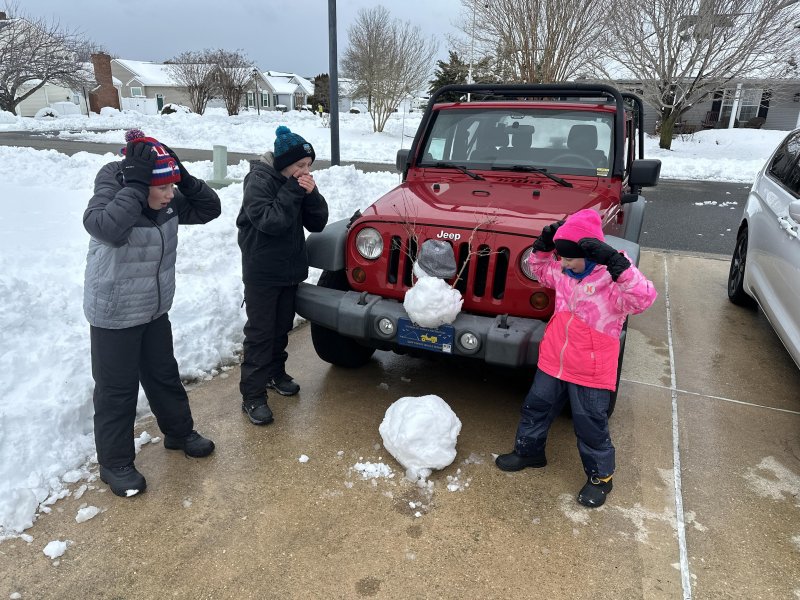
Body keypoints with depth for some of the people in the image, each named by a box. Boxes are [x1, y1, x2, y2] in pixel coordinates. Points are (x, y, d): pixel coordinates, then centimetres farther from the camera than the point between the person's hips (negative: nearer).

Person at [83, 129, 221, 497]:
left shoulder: (167, 202, -4)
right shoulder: (111, 193, -22)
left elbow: (209, 209, 1)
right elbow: (106, 228, -43)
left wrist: (184, 178, -13)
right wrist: (135, 183, -39)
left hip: (154, 311, 6)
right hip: (114, 317, -6)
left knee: (164, 375, 20)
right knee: (116, 390, 6)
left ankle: (179, 432, 41)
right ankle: (115, 464, 23)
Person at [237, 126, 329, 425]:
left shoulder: (299, 183, 4)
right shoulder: (259, 181, -16)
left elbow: (317, 224, 0)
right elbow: (270, 222, -27)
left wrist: (312, 194, -15)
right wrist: (292, 192, -26)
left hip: (291, 270, 7)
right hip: (262, 273, -7)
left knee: (282, 327, 18)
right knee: (259, 333, -2)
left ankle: (275, 373, 37)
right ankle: (252, 396, 5)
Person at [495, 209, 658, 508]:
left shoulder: (613, 280, -20)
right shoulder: (563, 272, 0)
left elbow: (644, 297, -36)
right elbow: (538, 269, 19)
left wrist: (616, 262, -44)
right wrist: (543, 245, 0)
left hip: (590, 371, -6)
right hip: (553, 361, 7)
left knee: (591, 425, 9)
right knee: (535, 407, 20)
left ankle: (600, 476, 31)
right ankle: (528, 451, 43)